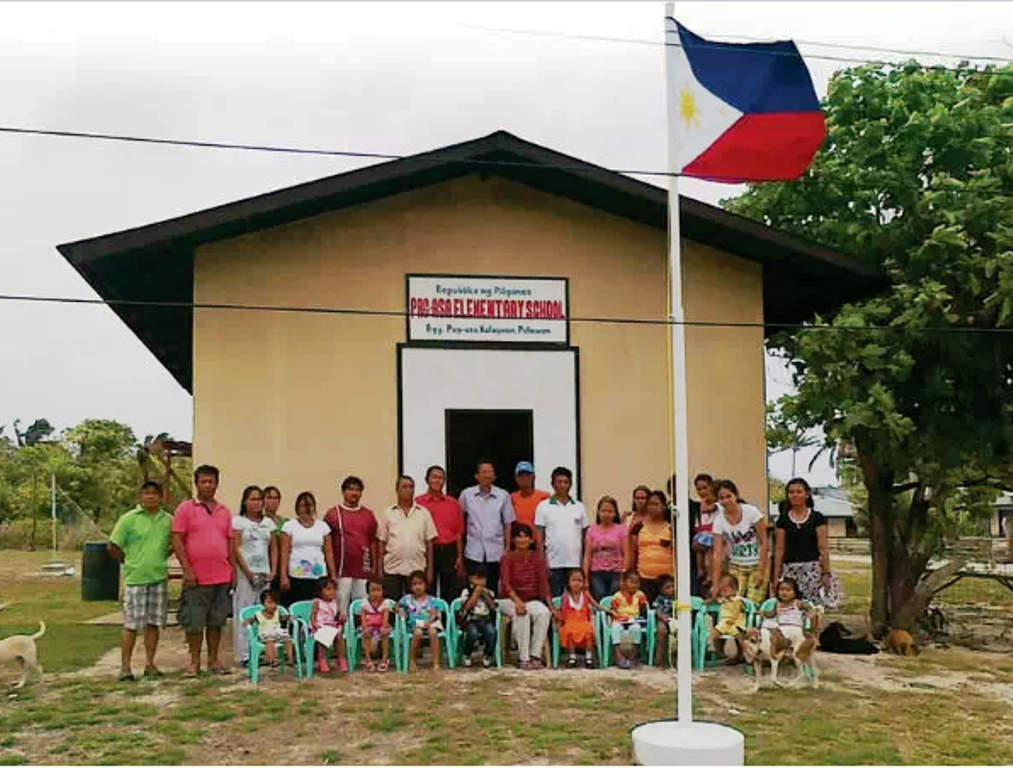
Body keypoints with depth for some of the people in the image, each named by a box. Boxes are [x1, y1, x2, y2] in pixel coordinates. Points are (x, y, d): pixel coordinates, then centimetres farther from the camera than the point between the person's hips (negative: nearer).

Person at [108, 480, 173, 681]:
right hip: (135, 579, -3)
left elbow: (173, 545, 21)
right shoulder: (128, 518, -3)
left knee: (153, 623, 7)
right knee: (131, 624, -2)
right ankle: (125, 666, 6)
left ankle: (150, 664, 16)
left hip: (159, 578, 3)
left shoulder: (168, 520, 7)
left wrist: (159, 560, 10)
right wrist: (129, 562, 3)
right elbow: (113, 547, 0)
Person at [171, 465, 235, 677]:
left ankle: (214, 660, 19)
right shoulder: (185, 509, -1)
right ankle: (194, 661, 12)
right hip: (196, 578, -4)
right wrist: (187, 569, -12)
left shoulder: (224, 511, 13)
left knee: (216, 621, 10)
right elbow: (177, 540, -6)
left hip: (222, 577, 4)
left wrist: (234, 569, 11)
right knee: (194, 622, 1)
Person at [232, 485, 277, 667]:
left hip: (264, 574, 4)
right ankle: (244, 654, -1)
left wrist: (273, 570, 2)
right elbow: (236, 549, -6)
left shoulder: (268, 523, 14)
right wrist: (248, 572, -10)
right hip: (245, 574, -4)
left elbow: (274, 548, 14)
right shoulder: (239, 522, 0)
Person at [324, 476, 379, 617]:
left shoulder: (368, 514, 11)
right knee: (341, 610, 0)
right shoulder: (333, 514, 1)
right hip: (341, 571, -3)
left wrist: (375, 567, 9)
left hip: (364, 570, 3)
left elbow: (373, 542, 14)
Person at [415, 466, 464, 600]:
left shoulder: (453, 503, 8)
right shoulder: (418, 503, 0)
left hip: (449, 551, 2)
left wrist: (460, 556, 5)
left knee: (450, 593, 5)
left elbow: (458, 532, 10)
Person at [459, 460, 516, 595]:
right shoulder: (466, 494, 2)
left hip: (496, 553, 1)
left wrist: (508, 549, 1)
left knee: (493, 590, 6)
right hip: (473, 553, 0)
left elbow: (508, 524, 6)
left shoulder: (503, 496, 3)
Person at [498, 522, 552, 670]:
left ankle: (535, 656, -27)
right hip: (509, 600, -3)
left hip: (532, 600, 3)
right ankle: (524, 659, -31)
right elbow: (505, 583, -19)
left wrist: (550, 605, -15)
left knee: (544, 612, -29)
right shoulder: (507, 557, -7)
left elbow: (543, 581, -3)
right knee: (521, 614, -35)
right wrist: (517, 601, -35)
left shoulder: (537, 557, 3)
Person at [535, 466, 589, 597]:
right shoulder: (543, 507, 3)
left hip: (576, 563, 2)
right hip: (553, 564, -2)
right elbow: (539, 538, 1)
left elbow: (585, 537, 12)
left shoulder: (579, 507, 10)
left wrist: (586, 563, 5)